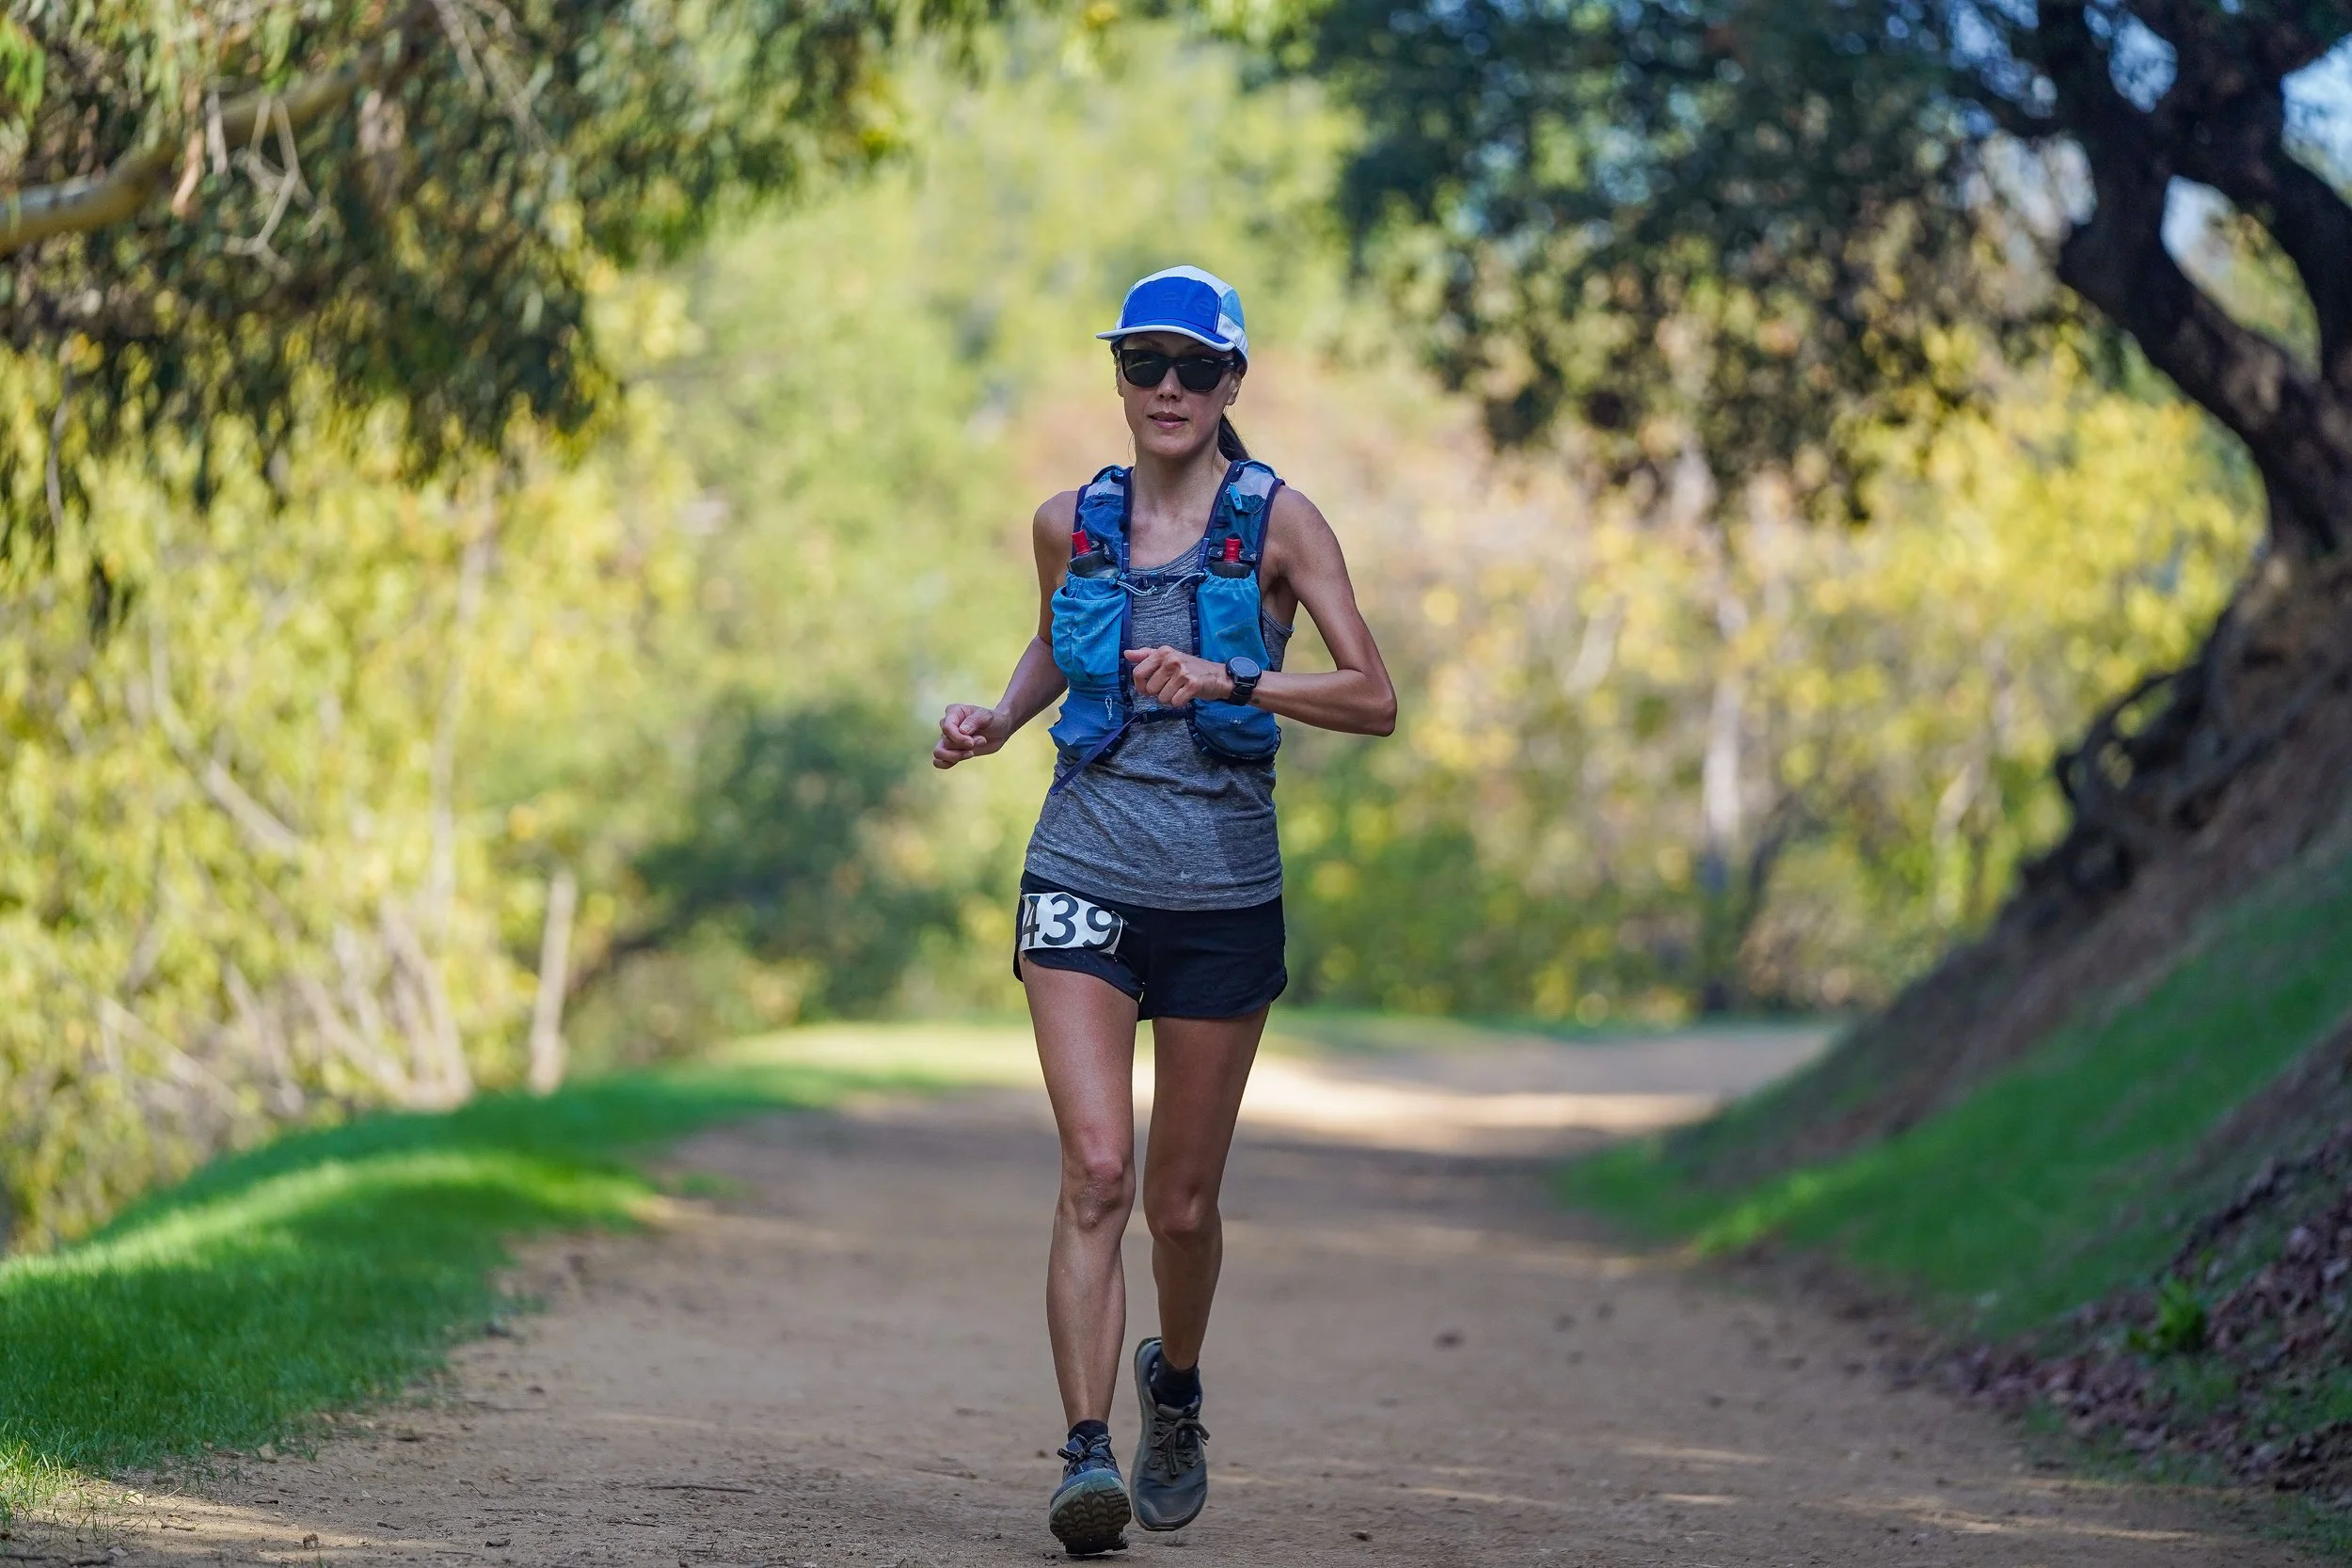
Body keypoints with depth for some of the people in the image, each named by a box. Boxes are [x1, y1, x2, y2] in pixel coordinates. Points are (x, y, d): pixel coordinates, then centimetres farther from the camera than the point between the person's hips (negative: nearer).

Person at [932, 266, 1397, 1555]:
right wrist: (1000, 717, 9)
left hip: (1224, 891, -1)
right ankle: (1087, 1454, -19)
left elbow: (1373, 700, -8)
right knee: (1095, 1166, -16)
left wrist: (1227, 679, -20)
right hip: (1086, 873, 1)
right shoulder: (1071, 523, 7)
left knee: (1181, 1201, 7)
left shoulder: (1277, 521, -2)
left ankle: (1174, 1387, 37)